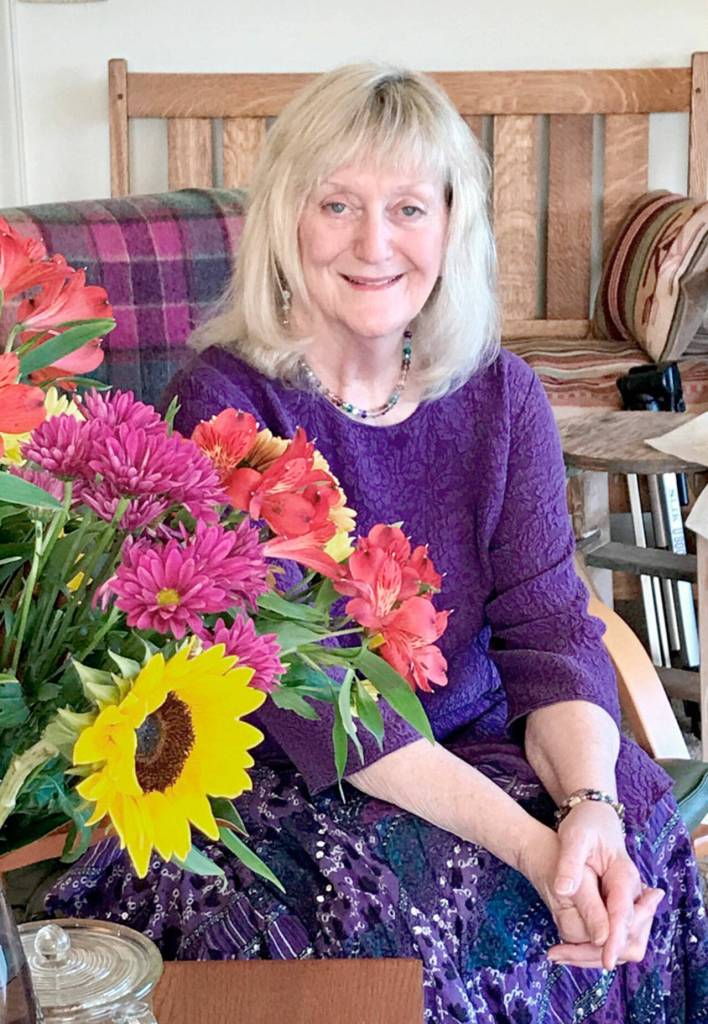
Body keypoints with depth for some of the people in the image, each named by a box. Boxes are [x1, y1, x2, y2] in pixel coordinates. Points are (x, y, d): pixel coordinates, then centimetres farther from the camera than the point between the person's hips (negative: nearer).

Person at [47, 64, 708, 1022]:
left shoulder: (500, 395, 1)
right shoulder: (224, 402, -14)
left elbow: (550, 627, -7)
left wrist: (591, 807, -29)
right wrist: (527, 842, -30)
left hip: (476, 746, 4)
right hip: (281, 782, -4)